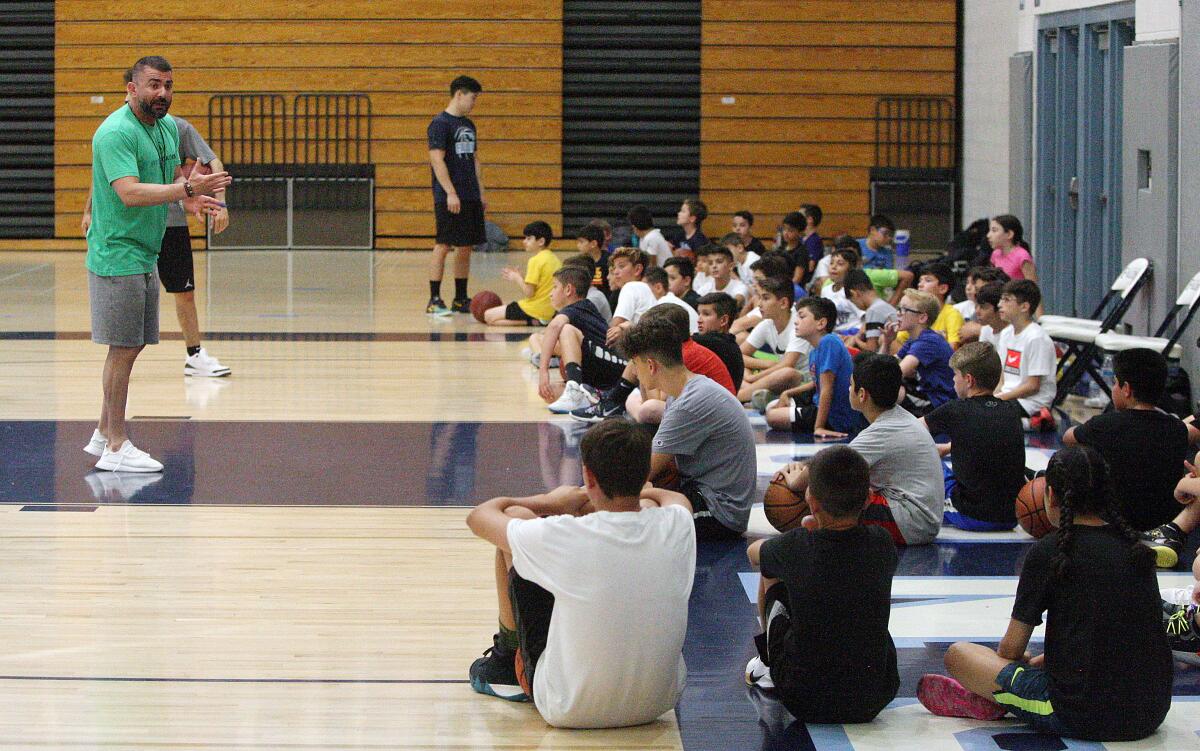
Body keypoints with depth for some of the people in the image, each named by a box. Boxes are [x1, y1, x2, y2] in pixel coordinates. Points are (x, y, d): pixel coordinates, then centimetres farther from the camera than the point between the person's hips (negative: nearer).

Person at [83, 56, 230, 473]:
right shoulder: (116, 132, -18)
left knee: (133, 345, 14)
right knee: (123, 348, -5)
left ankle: (103, 433, 25)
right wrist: (186, 189, -34)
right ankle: (116, 448, 1)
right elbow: (130, 192, -28)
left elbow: (173, 175, 23)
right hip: (118, 255, -9)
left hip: (146, 256, 9)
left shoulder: (169, 126, 11)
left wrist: (190, 198, 1)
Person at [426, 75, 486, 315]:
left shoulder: (468, 125, 16)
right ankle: (434, 300, -4)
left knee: (465, 247, 9)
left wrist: (481, 192, 17)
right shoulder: (440, 124, -9)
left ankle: (461, 299, 15)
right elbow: (437, 160, -16)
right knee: (443, 245, -7)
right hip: (449, 198, -8)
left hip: (471, 197, 8)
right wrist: (450, 193, -21)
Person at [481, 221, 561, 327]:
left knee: (489, 316, -5)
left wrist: (517, 279, -1)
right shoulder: (555, 258, 10)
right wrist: (520, 278, 12)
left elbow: (529, 292, -18)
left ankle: (531, 322, -14)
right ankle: (536, 321, 4)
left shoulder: (536, 260, -16)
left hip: (535, 309, -9)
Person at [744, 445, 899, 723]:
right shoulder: (882, 544, -10)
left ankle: (769, 666, 40)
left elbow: (753, 551, 11)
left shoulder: (796, 547, -14)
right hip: (874, 700, 2)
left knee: (771, 575, 18)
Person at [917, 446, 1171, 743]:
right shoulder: (1136, 549, 10)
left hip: (1081, 716, -6)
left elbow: (1011, 648, 2)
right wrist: (1038, 661, 32)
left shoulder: (1049, 552, -6)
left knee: (957, 655, 7)